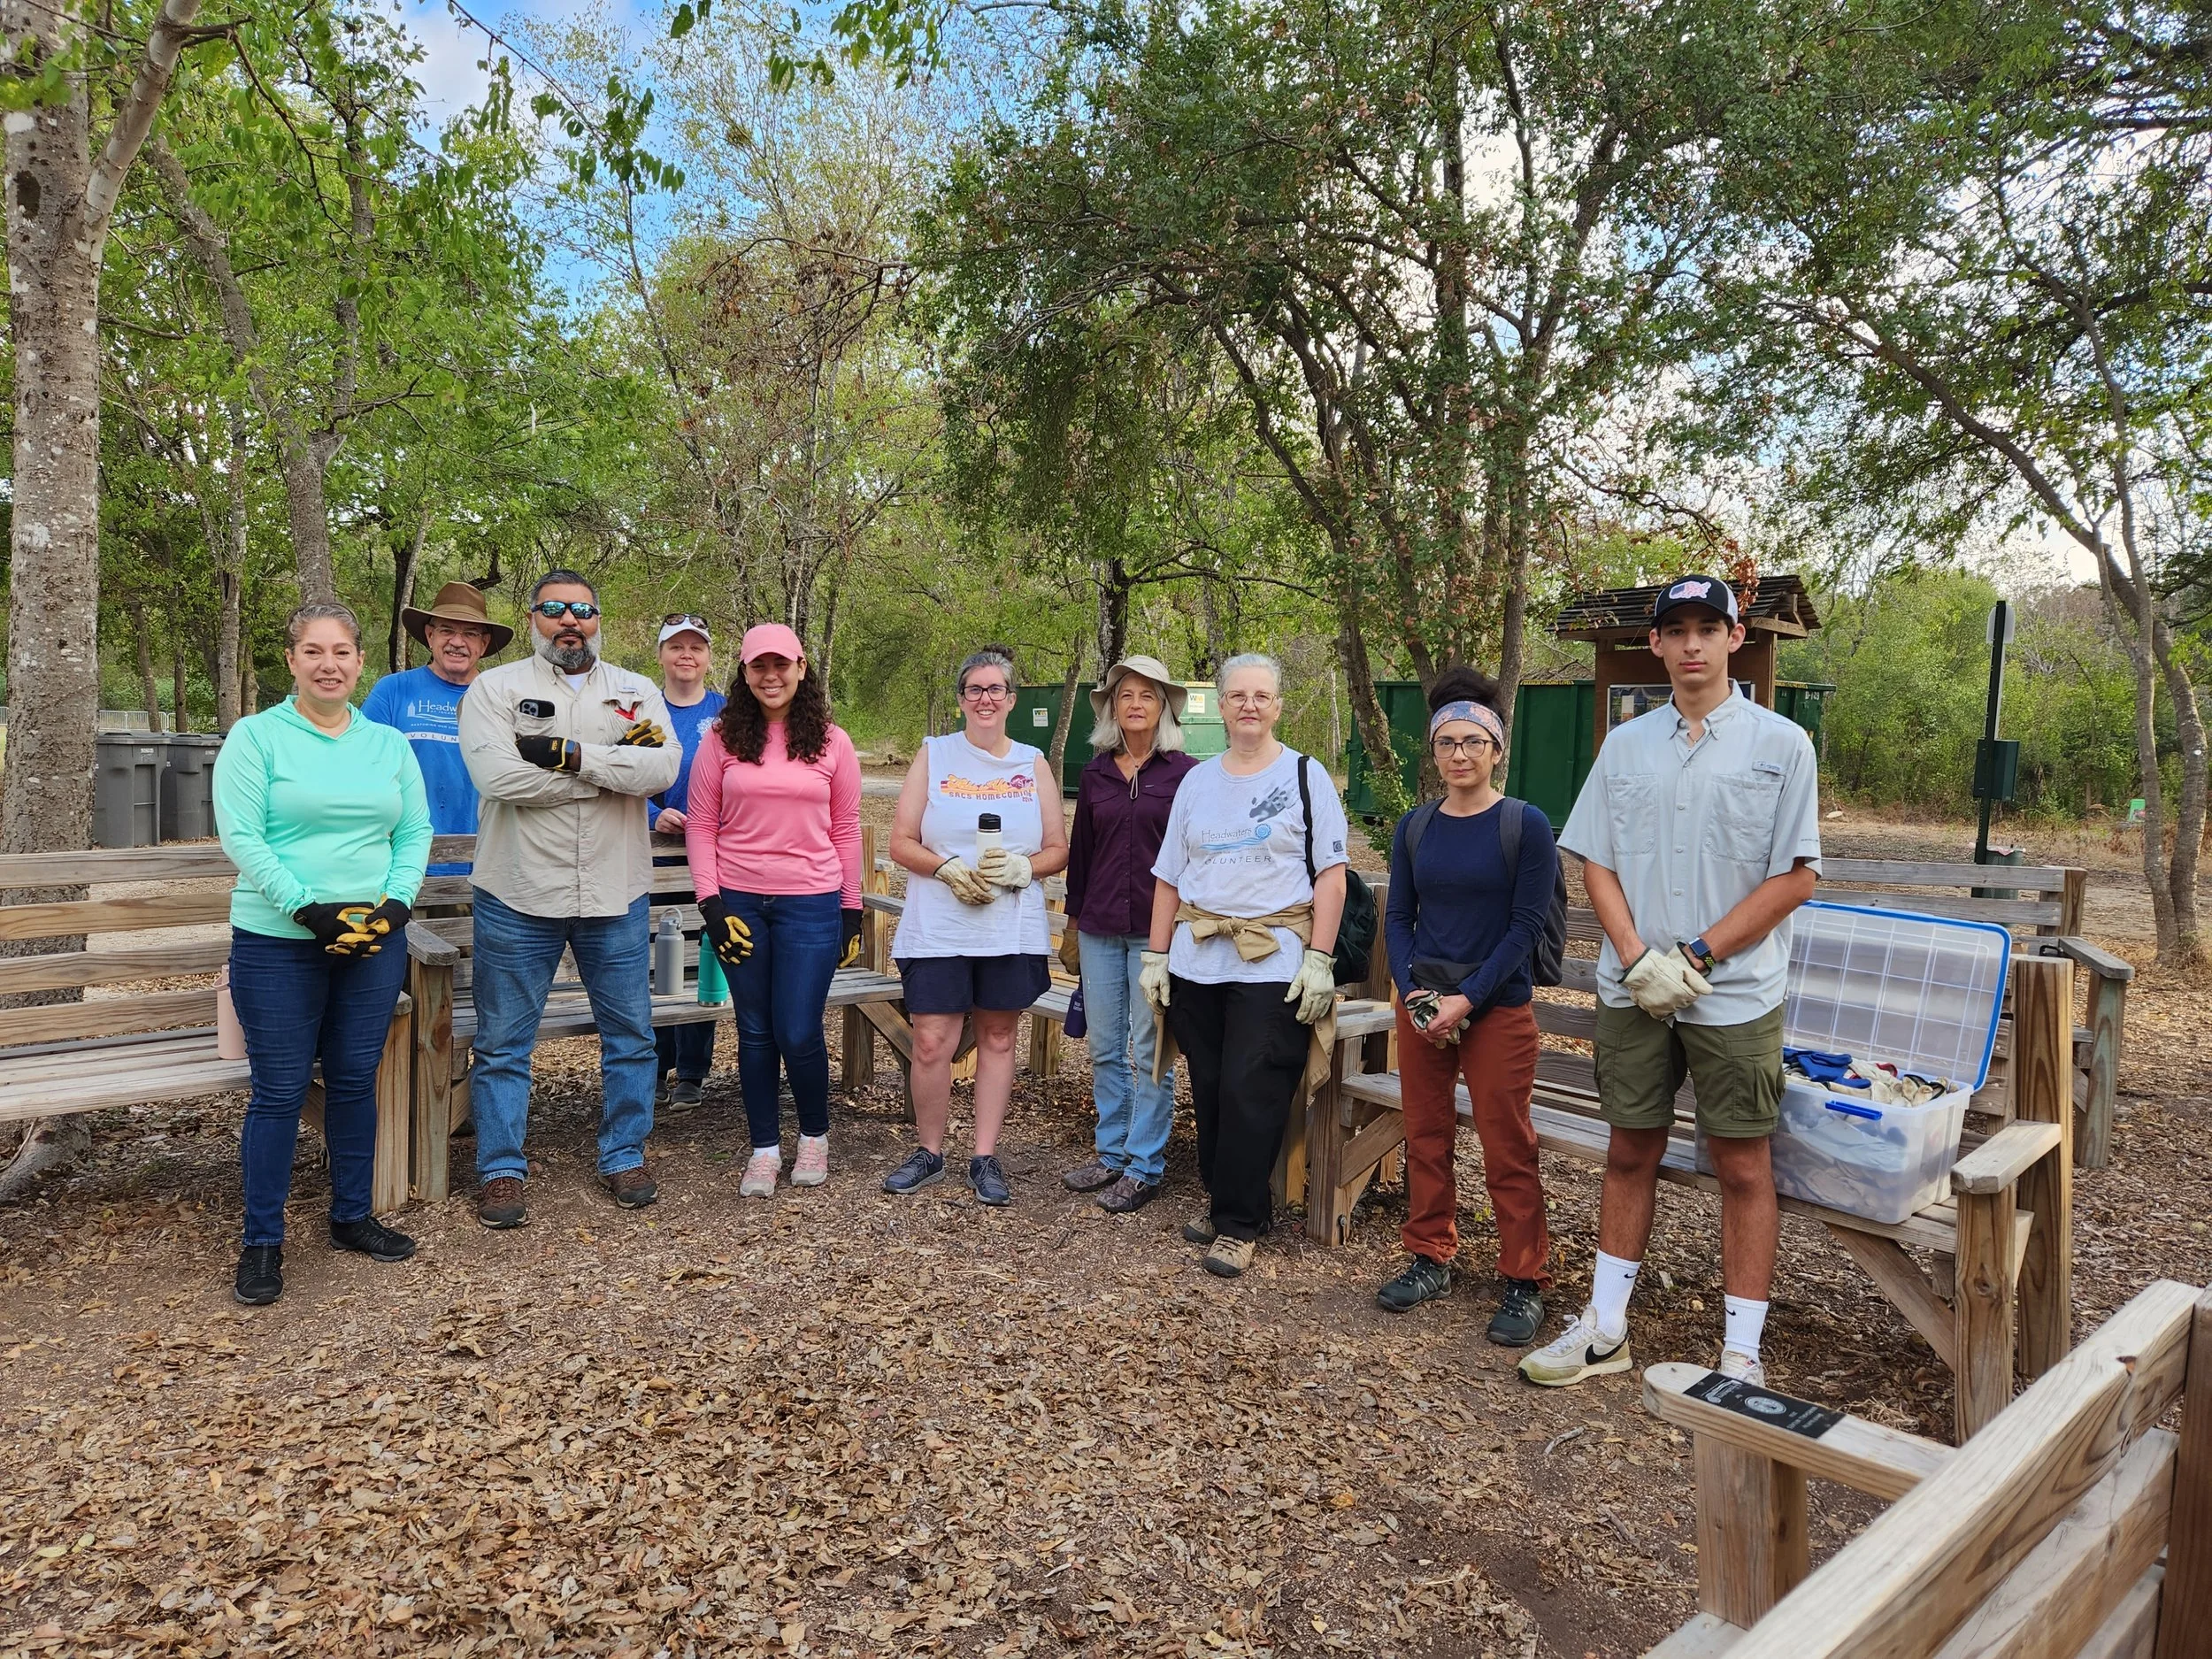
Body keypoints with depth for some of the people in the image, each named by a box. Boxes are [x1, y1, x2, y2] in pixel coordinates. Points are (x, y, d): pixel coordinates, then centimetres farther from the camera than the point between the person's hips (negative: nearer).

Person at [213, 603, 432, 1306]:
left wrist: (395, 903, -9)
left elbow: (415, 834, 7)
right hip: (278, 942, -3)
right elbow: (240, 835, -10)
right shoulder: (255, 736, -3)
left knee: (355, 1081, 12)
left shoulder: (389, 743, 9)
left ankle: (352, 1216, 27)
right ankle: (262, 1242, 14)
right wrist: (308, 907, -18)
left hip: (374, 941, 4)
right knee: (279, 1090, 1)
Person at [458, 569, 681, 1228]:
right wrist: (615, 768, -14)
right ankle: (501, 1169, 21)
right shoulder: (495, 688, 0)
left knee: (630, 1035, 10)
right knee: (503, 1043, 7)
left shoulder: (637, 692, 7)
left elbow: (663, 767, -12)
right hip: (519, 896, -2)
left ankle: (624, 1158, 26)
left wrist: (571, 754, -18)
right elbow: (498, 777, -17)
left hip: (617, 895, 2)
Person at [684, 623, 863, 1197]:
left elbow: (846, 830, 6)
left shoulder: (832, 742, 3)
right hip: (739, 903, 1)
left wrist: (852, 911, 5)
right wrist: (710, 901, -5)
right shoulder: (723, 739, 2)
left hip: (810, 904, -1)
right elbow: (700, 824, 3)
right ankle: (765, 1150, 25)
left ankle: (815, 1136, 25)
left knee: (799, 1034, -2)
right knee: (755, 1032, 9)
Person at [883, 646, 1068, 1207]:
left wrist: (1020, 868, -13)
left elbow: (1058, 849, 7)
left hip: (1013, 931, 2)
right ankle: (929, 1152, 17)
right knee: (931, 1043, -3)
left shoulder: (1032, 764, 9)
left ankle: (985, 1159, 19)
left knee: (998, 1040, 8)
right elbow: (901, 841, 1)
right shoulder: (934, 755, 5)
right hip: (937, 930, -1)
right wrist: (949, 869, -16)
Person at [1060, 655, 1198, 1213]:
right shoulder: (1095, 773, 8)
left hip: (1158, 930, -4)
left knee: (1149, 1052, 1)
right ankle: (1112, 1153, 25)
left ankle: (1144, 1166, 12)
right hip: (1100, 929, 4)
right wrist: (1074, 913, 14)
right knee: (1104, 1048, 11)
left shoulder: (1184, 773, -3)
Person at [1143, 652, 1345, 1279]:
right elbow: (1169, 876, 14)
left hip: (1273, 965, -4)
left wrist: (1319, 960, -11)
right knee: (1209, 1091, 9)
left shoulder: (1306, 776, 1)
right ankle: (1223, 1201, 26)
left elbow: (1330, 875, -4)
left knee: (1251, 1095, -4)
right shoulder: (1197, 781, 13)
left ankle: (1239, 1223, 9)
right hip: (1196, 963, 4)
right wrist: (1156, 956, 9)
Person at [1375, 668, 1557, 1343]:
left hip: (1498, 1009, -4)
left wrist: (1468, 999, -15)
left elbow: (1526, 925, -9)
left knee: (1508, 1150, 1)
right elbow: (1398, 917, 7)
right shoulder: (1415, 826, 5)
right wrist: (1412, 991, -8)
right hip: (1421, 1007, 4)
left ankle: (1524, 1283, 15)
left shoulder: (1525, 825, -6)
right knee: (1425, 1137, 12)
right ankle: (1430, 1258, 27)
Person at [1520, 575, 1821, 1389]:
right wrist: (1637, 957, -9)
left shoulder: (1781, 745, -2)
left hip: (1734, 993, -3)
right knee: (1630, 1154, 12)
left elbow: (1795, 875, -6)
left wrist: (1697, 956, -12)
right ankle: (1605, 1329, 24)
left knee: (1742, 1166, 5)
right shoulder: (1625, 745, 8)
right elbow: (1596, 863, 6)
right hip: (1633, 989, 3)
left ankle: (1742, 1352, 17)